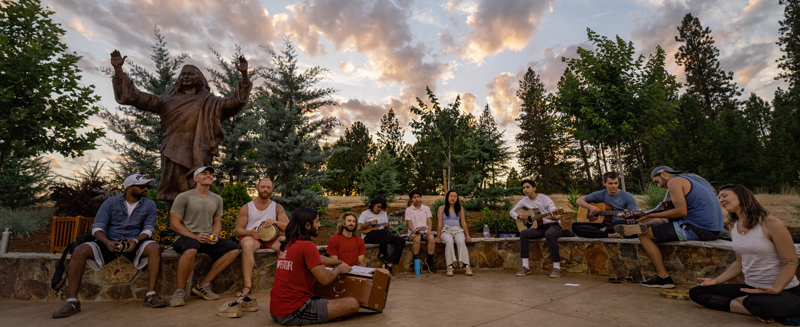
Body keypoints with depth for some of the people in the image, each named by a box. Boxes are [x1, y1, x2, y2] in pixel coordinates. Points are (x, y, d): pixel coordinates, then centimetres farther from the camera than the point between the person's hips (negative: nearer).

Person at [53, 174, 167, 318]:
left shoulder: (149, 205, 7)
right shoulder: (111, 202, 6)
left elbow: (149, 228, 0)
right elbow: (97, 227, -1)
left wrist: (136, 241, -21)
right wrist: (107, 242, -21)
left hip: (134, 243, -1)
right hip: (109, 243, 1)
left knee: (155, 248, -32)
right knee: (80, 251, -26)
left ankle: (150, 295, -29)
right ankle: (72, 301, -17)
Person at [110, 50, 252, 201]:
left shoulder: (209, 102, 14)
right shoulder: (168, 100, 21)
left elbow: (234, 101, 0)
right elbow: (138, 97, 16)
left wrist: (244, 76, -12)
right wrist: (118, 70, 8)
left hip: (198, 157, -2)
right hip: (174, 155, 2)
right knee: (175, 196, -1)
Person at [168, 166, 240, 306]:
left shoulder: (217, 199, 14)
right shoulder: (184, 197, -2)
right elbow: (174, 223, -6)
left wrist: (215, 236, -5)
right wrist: (195, 237, -18)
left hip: (208, 239, 5)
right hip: (185, 237, -5)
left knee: (234, 249, -15)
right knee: (191, 249, -40)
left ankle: (203, 285, -9)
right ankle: (180, 290, -17)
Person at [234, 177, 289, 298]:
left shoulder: (277, 208, 13)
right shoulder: (247, 207, 12)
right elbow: (238, 230, 7)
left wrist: (275, 222, -16)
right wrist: (250, 232, -16)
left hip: (271, 239, 1)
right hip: (251, 237, -1)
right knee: (247, 244, -37)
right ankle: (247, 285, -36)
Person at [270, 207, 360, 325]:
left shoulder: (286, 243, 9)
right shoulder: (307, 246, -18)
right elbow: (325, 279, -19)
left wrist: (339, 262, 18)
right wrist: (339, 269, 1)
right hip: (293, 314, -9)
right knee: (352, 304, -14)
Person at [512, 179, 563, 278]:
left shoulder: (544, 198, -10)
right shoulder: (525, 200, 5)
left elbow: (555, 214, -18)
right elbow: (512, 211, 14)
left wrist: (556, 218, -42)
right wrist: (519, 216, -7)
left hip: (553, 225, -4)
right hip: (540, 227, 5)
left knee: (549, 234, -39)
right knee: (523, 233, -23)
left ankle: (557, 267, -28)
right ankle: (525, 266, -21)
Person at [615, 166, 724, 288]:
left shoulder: (674, 181, -7)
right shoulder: (692, 178, 21)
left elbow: (682, 211, -18)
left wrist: (651, 215, -10)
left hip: (698, 229, -10)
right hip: (715, 229, 10)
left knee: (645, 236, -5)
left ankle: (664, 278, -2)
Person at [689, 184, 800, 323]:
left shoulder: (770, 223, -14)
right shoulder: (733, 227, 8)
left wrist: (775, 290, -27)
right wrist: (716, 281, 8)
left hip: (785, 292, -7)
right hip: (751, 289, 7)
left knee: (754, 302, -42)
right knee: (695, 292, -5)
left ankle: (742, 301, -9)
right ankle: (753, 310, -12)